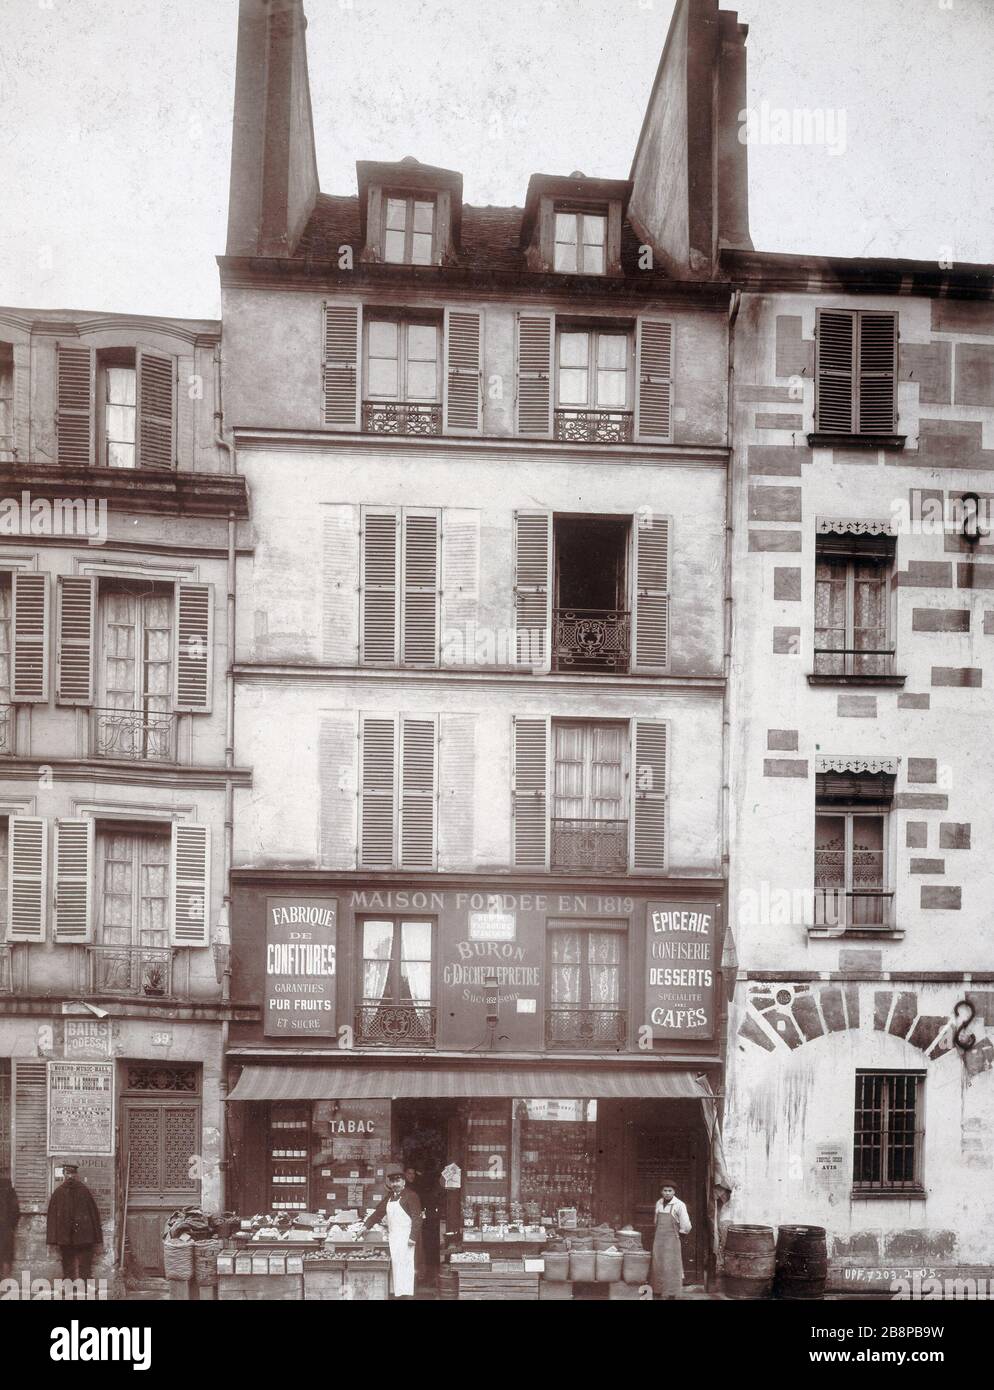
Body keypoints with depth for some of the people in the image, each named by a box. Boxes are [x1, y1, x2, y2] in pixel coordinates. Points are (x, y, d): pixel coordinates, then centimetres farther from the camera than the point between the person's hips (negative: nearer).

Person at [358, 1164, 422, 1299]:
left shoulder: (410, 1195, -6)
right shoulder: (390, 1197, 18)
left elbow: (416, 1218, -12)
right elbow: (378, 1212, 21)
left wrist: (413, 1237, -19)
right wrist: (366, 1225, 12)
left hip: (405, 1236, -7)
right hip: (392, 1236, 7)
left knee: (404, 1263, -11)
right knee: (395, 1264, 5)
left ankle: (407, 1294, -10)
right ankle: (398, 1293, 8)